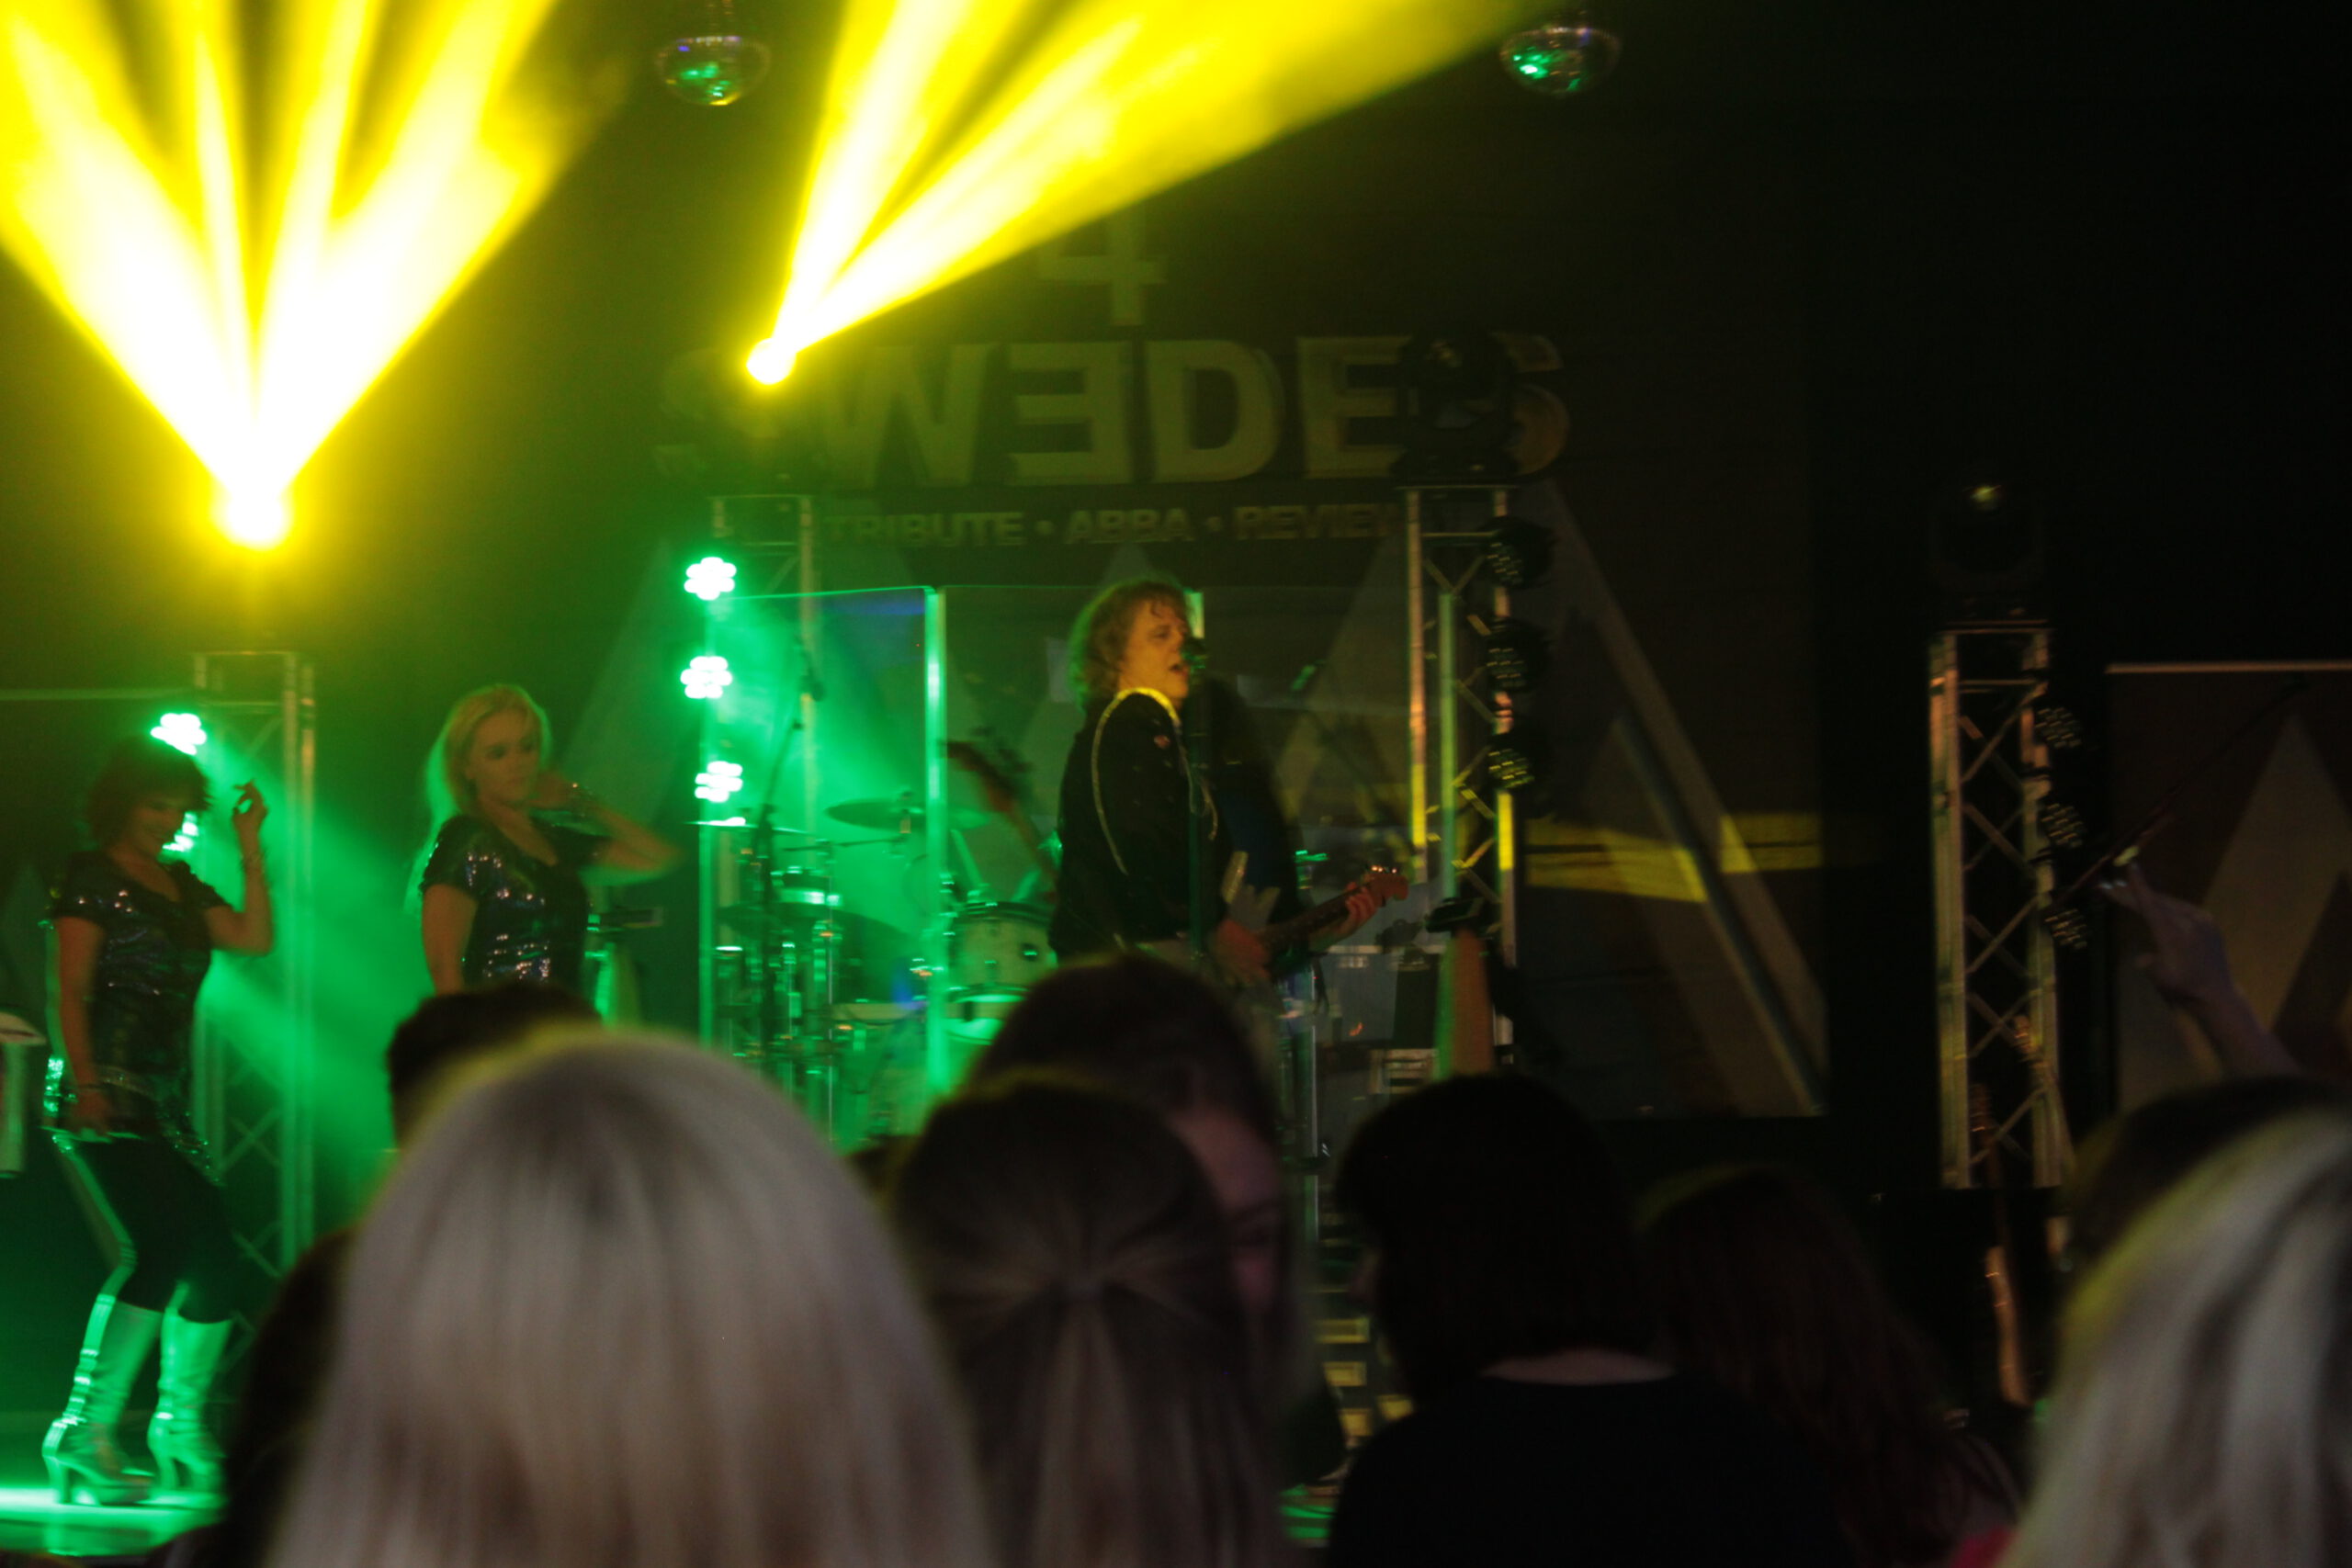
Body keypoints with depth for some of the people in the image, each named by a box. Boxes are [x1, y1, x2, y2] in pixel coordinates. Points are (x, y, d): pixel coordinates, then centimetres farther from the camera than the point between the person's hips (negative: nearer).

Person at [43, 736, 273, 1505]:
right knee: (162, 1244, -22)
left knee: (214, 1259, 3)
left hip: (168, 1105, 8)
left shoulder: (180, 887, 20)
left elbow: (255, 937, 8)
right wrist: (85, 1085, -19)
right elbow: (71, 990, -8)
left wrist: (250, 849, 8)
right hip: (107, 1098, -8)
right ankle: (85, 1433, -22)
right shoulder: (92, 879, -1)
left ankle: (182, 1428, 20)